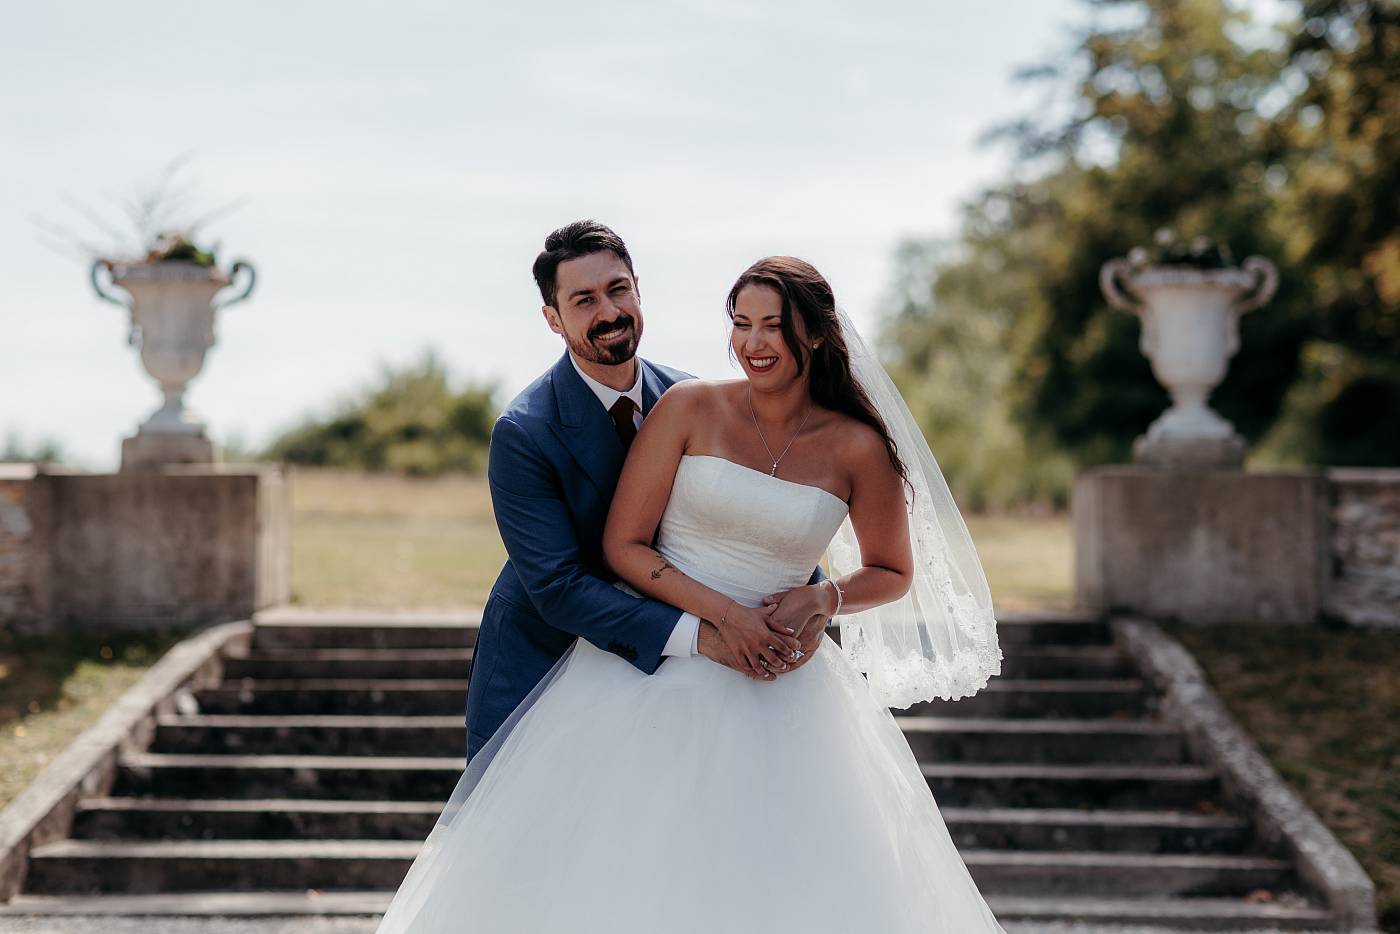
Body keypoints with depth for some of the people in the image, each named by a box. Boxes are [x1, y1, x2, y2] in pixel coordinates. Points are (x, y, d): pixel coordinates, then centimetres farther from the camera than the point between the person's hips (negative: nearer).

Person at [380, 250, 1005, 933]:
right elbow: (622, 546, -5)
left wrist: (820, 599, -8)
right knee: (620, 876, -2)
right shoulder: (690, 407, -4)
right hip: (648, 675, -1)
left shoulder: (858, 449, -2)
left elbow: (893, 573, 12)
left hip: (775, 694, 1)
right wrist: (722, 615, -15)